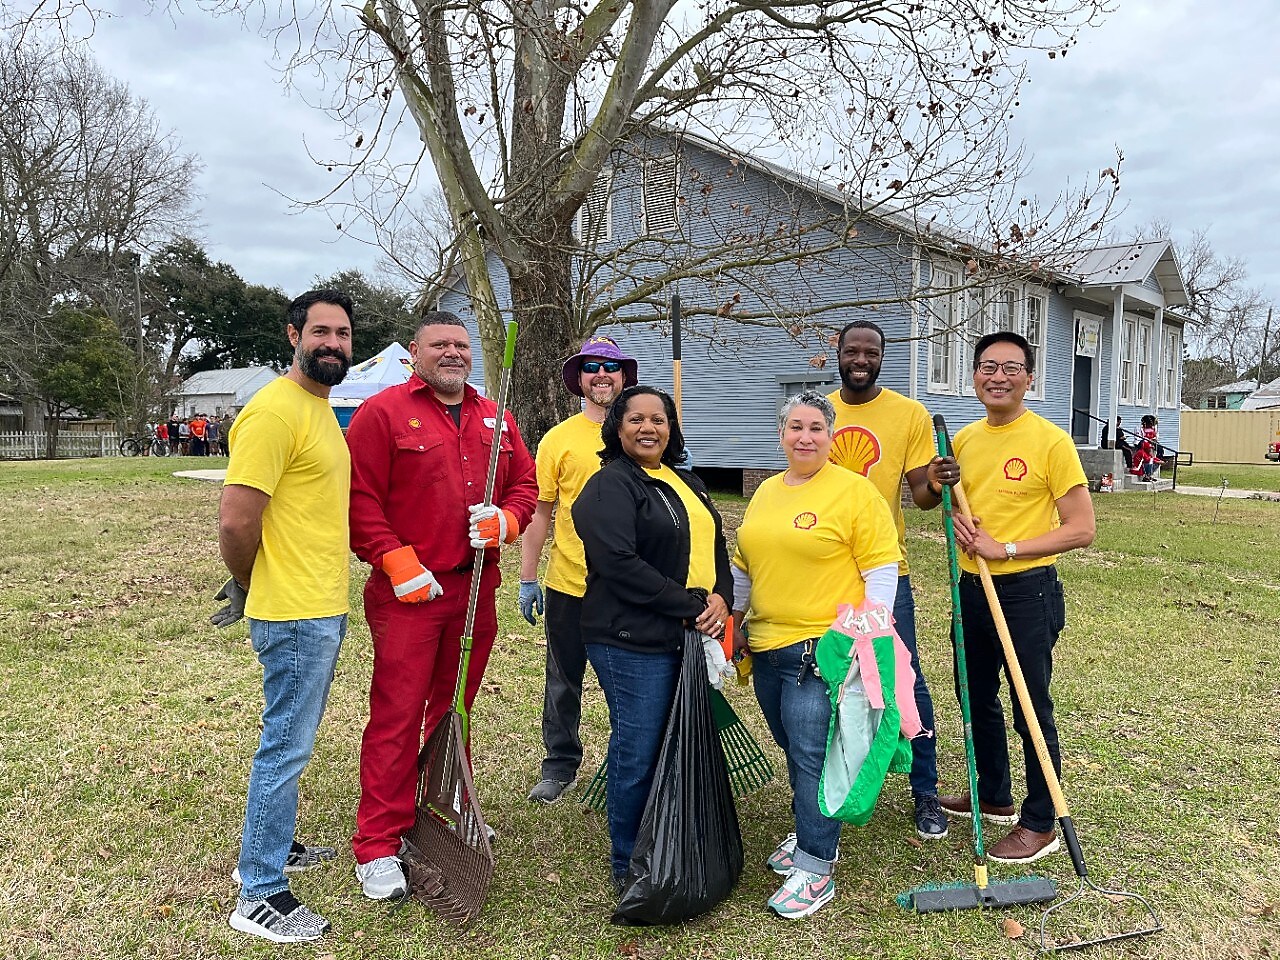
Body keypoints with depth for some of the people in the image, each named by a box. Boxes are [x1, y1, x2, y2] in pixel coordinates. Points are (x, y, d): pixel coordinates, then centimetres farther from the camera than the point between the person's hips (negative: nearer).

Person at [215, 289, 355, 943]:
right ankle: (259, 895, 15)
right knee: (286, 748, 1)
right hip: (295, 616, -9)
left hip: (324, 610, 9)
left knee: (291, 742, 21)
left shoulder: (321, 409, 13)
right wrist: (248, 591, -6)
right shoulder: (275, 411, -19)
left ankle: (275, 846, 38)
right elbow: (235, 522, -23)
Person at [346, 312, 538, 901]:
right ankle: (377, 846, 8)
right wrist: (399, 564, -15)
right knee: (398, 715, -3)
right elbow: (360, 499, -10)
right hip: (408, 590, -5)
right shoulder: (383, 412, -5)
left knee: (455, 708, 18)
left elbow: (524, 482, 16)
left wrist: (505, 520, -5)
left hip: (475, 588, 6)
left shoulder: (494, 419, 13)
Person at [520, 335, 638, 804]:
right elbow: (539, 512, 0)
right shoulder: (558, 439, -1)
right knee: (563, 681, 11)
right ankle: (560, 766, 29)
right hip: (569, 585, -1)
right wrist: (527, 577, -1)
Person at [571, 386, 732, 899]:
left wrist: (721, 597, -2)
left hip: (690, 639, 8)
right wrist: (689, 606, -18)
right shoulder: (610, 487, -9)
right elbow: (620, 563, -20)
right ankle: (629, 866, 20)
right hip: (634, 643, -8)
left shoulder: (687, 484, 18)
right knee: (639, 754, 0)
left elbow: (714, 545, 18)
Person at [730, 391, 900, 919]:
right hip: (767, 645, 7)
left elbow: (881, 571, -10)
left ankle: (815, 866, 7)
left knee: (812, 754, -5)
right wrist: (735, 621, 21)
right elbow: (744, 567, 21)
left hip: (823, 647, -7)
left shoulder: (855, 491, -8)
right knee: (793, 747, 16)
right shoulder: (765, 492, 13)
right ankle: (811, 832, 34)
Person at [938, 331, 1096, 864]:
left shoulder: (1050, 441, -13)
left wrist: (1005, 549, -19)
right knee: (977, 700, 19)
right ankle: (993, 796, 39)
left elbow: (1081, 529, -14)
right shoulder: (964, 440, 6)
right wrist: (960, 527, -3)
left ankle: (1040, 824, 21)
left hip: (1027, 592, -7)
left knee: (1032, 711, 4)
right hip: (972, 589, 7)